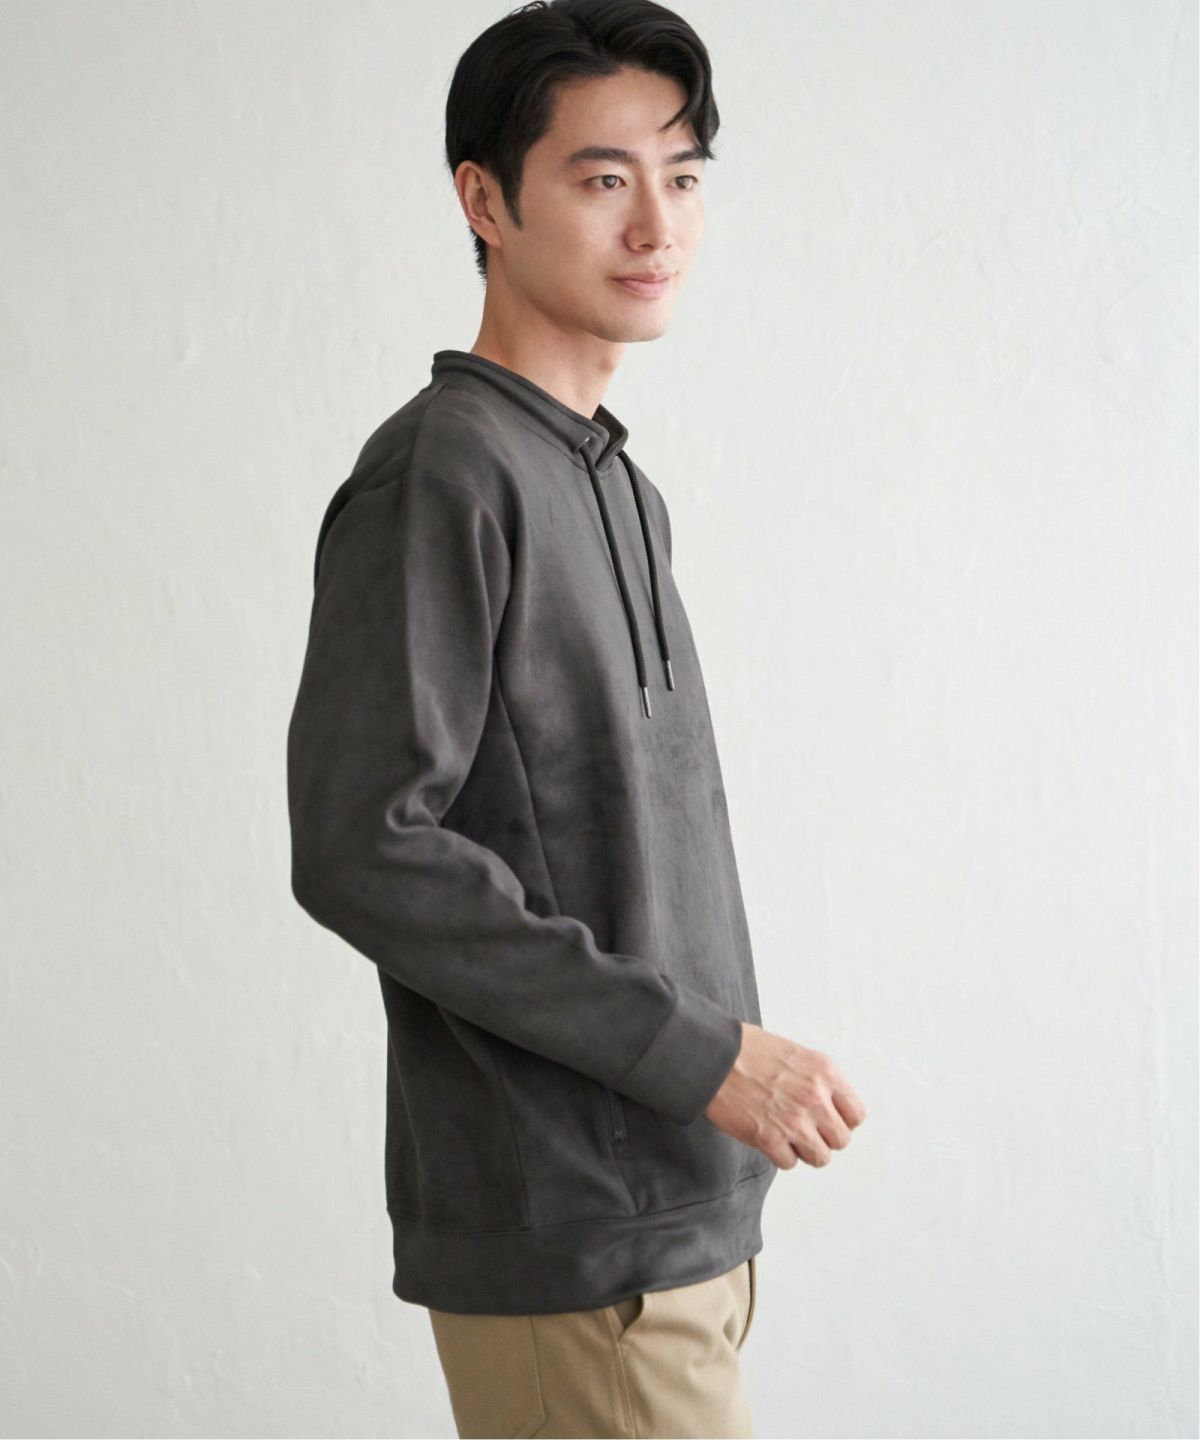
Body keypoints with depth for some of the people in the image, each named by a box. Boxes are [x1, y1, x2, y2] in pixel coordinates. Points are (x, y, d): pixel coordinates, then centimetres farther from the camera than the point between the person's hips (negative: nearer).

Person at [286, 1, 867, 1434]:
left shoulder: (615, 485, 15)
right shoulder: (438, 471, -13)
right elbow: (363, 848, -21)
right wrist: (698, 1051, -19)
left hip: (672, 1214, 9)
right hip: (568, 1250, -8)